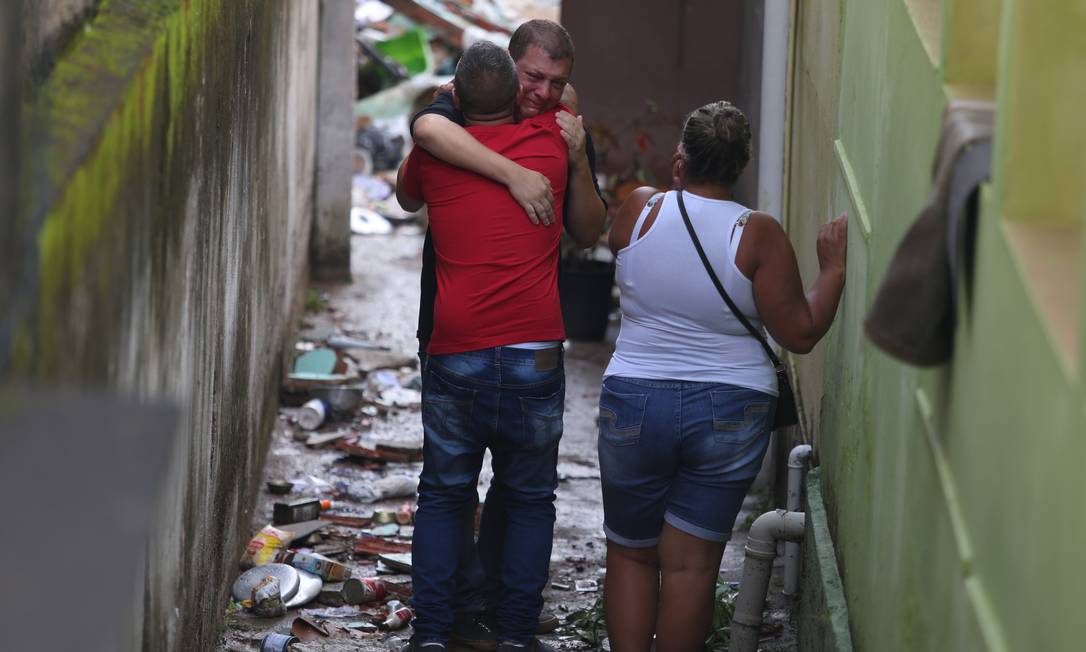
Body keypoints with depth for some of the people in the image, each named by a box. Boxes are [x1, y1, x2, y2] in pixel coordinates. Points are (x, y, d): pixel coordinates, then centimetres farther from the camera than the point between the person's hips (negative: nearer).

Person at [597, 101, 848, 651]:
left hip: (634, 404, 1)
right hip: (729, 414, -1)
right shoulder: (758, 235, -11)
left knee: (631, 554, 14)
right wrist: (832, 271, 2)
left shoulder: (640, 210, -6)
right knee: (691, 563, 4)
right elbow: (800, 335, -10)